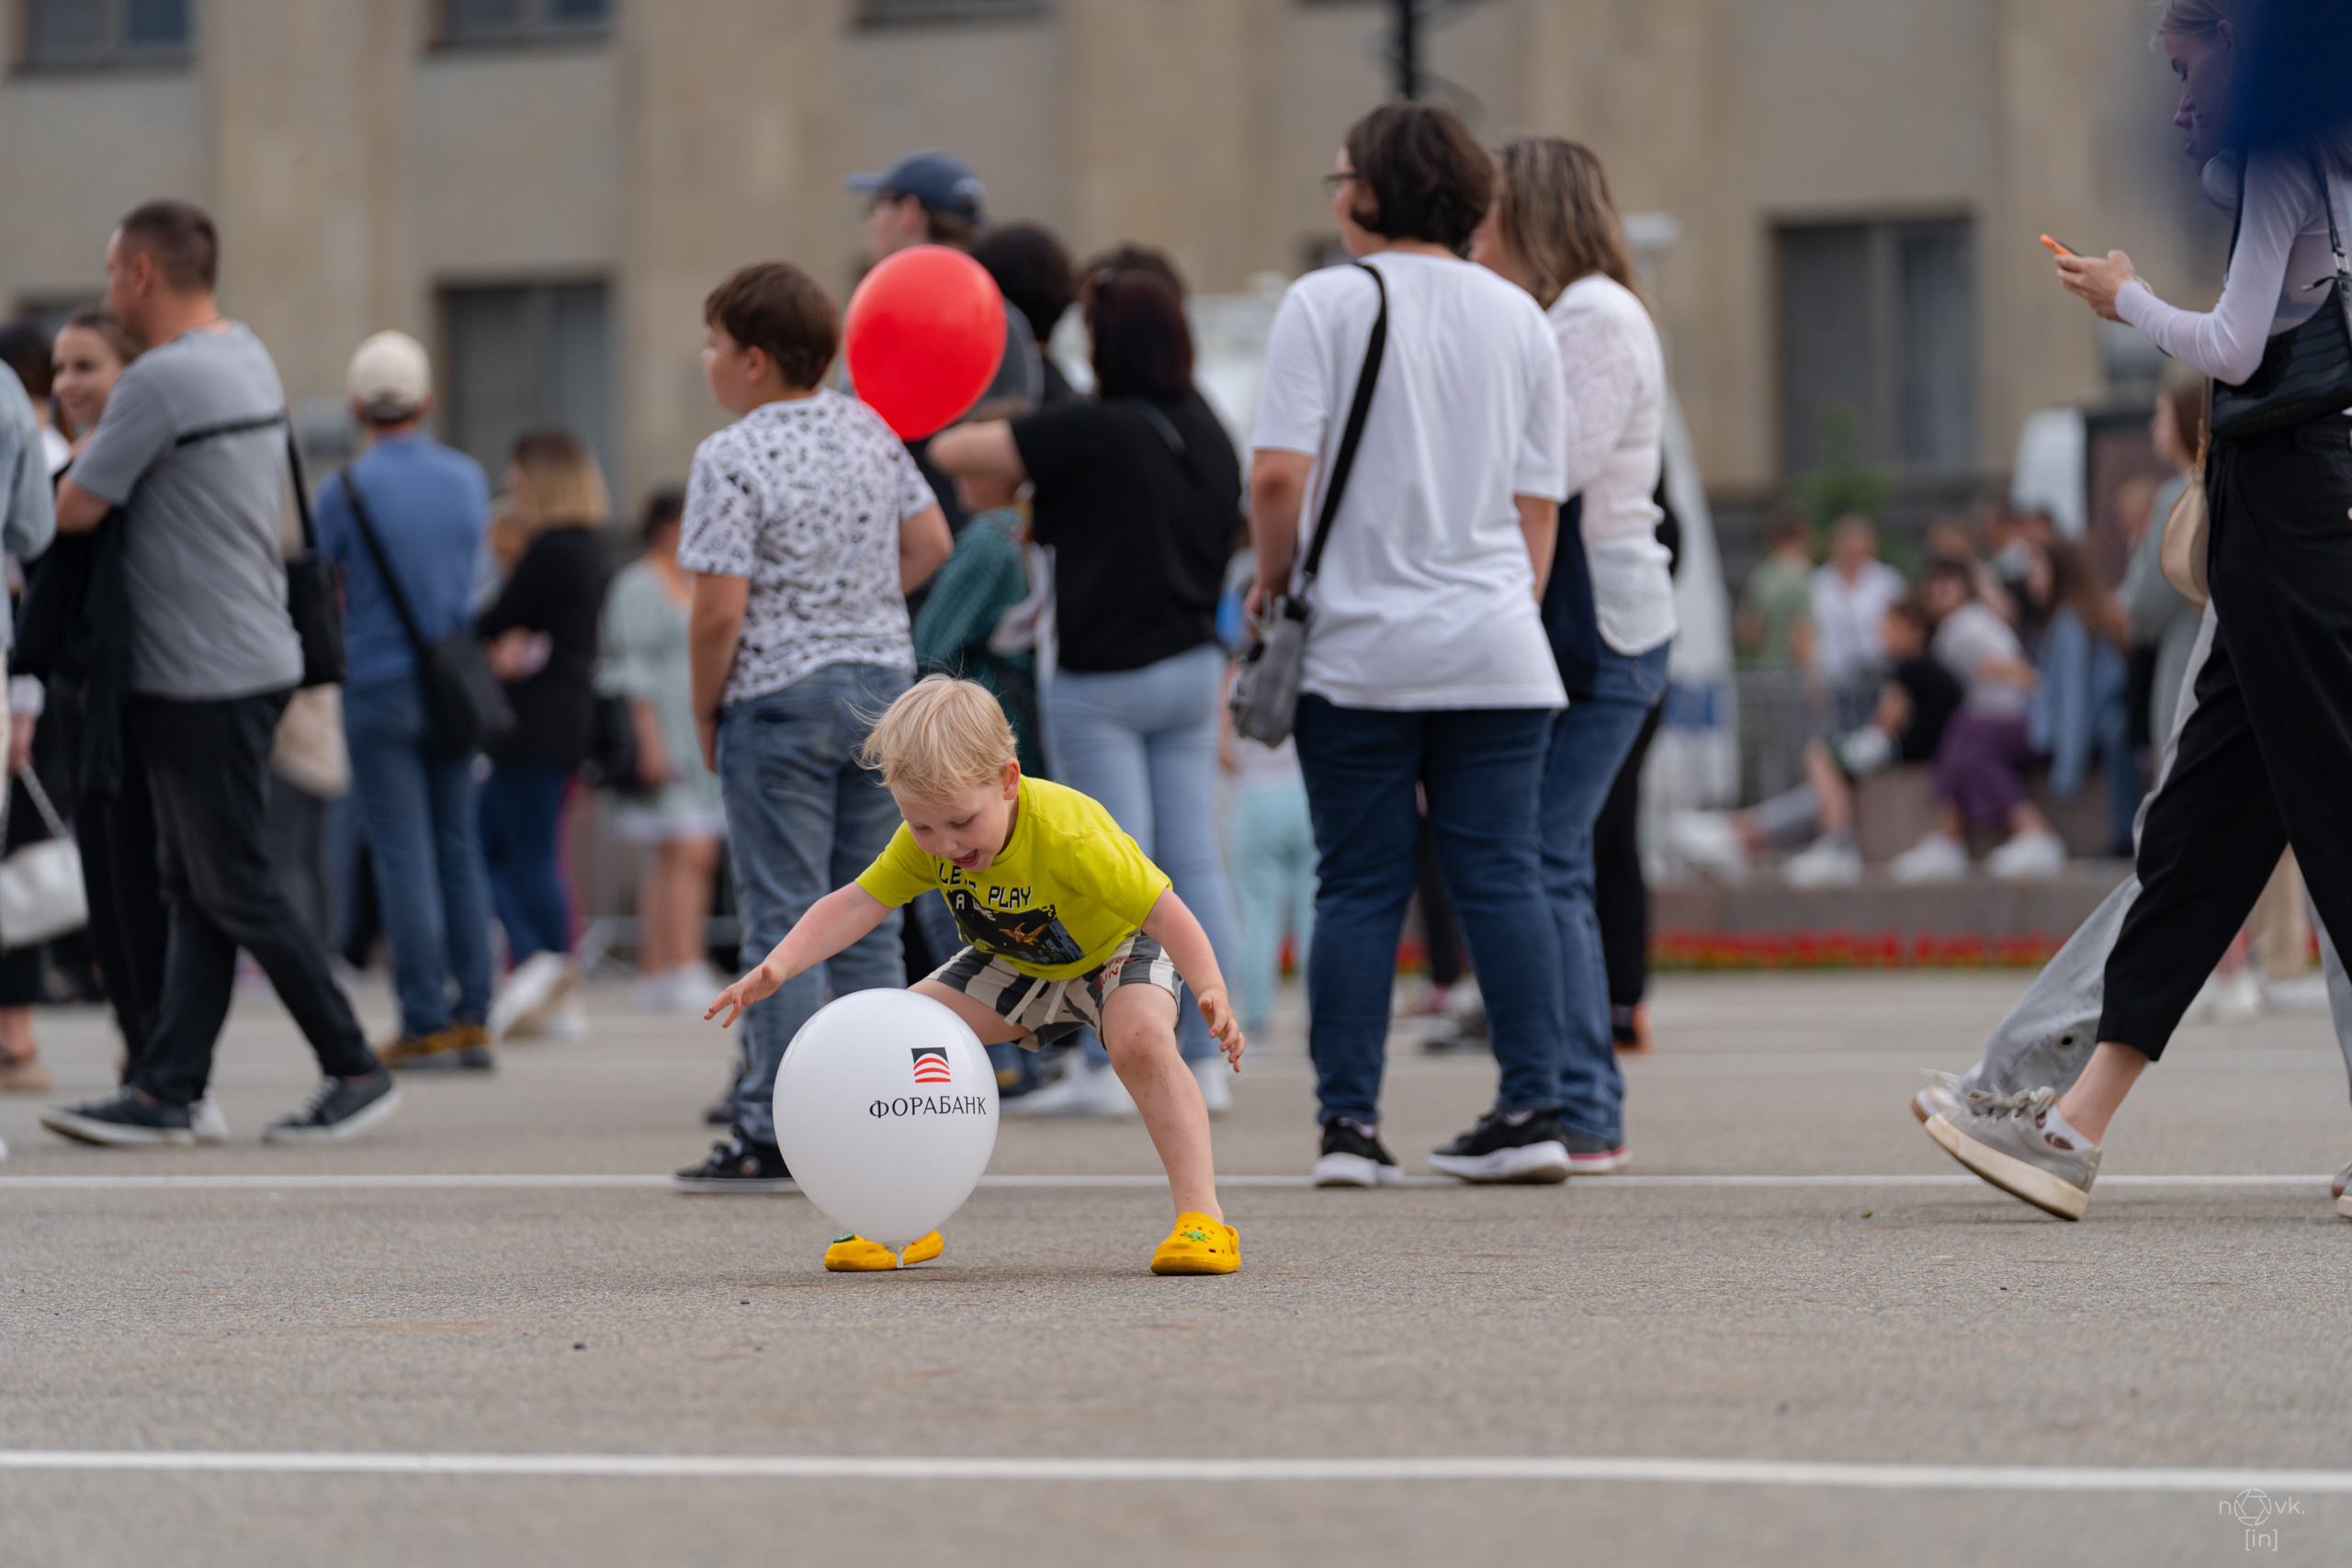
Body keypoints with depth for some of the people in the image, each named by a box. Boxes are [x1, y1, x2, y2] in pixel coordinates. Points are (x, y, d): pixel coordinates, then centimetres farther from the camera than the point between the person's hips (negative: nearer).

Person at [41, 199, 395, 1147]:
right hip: (250, 656, 10)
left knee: (235, 892, -3)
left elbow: (75, 510, -17)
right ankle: (163, 1093, 8)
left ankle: (355, 1071, 3)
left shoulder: (160, 381, -18)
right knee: (194, 891, 8)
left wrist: (75, 463, 5)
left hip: (206, 677, -10)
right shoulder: (250, 359, 12)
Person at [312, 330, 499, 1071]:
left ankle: (426, 1023, -3)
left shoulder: (346, 490, -10)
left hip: (380, 682, -4)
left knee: (403, 854, -2)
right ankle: (473, 1016, 7)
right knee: (459, 847, 9)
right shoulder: (468, 478, 4)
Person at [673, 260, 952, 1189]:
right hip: (882, 680, 6)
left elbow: (719, 610, -18)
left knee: (781, 919, -3)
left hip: (780, 698, -6)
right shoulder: (869, 431, 7)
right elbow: (930, 542, 12)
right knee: (866, 920, 11)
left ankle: (774, 1137, -2)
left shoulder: (732, 459, -13)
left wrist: (705, 711, -5)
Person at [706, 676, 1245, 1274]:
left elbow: (1164, 911, -39)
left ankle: (1200, 1214, -30)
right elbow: (855, 905, -25)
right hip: (1014, 962, 6)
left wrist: (1211, 990, -54)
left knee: (1140, 1039, -35)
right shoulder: (923, 842, -23)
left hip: (1114, 949, -5)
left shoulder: (1069, 833, -39)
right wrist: (778, 966, -41)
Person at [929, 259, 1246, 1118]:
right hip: (1193, 663, 6)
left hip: (1104, 677, -6)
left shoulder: (1090, 432, -16)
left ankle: (1108, 1066, 0)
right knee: (1194, 861, 6)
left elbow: (953, 450, -14)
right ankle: (1203, 1059, 6)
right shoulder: (1210, 436, 4)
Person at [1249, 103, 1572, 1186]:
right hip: (1496, 650, 3)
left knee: (1358, 890, 2)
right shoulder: (1518, 316, 9)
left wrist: (1272, 587, 2)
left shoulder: (1326, 303, -4)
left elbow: (1280, 474, -12)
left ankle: (1348, 1122, 0)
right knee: (1501, 877, 3)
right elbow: (1540, 499, 9)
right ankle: (1531, 1108, -1)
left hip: (1358, 649, -3)